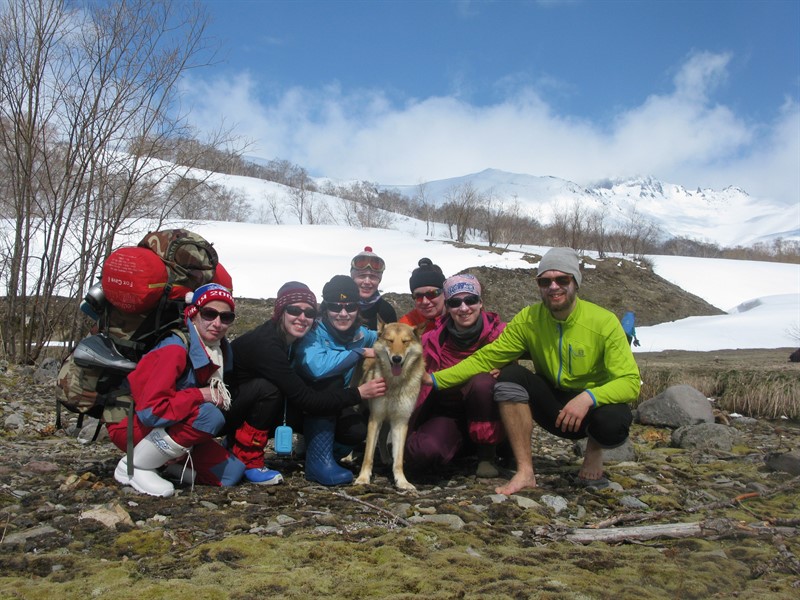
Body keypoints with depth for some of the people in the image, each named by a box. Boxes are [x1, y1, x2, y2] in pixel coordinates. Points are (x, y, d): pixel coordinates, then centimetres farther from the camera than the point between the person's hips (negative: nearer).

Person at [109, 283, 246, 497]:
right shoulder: (175, 349, -25)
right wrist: (201, 395, -25)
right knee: (210, 416, -32)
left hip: (171, 424, 7)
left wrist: (220, 396, -8)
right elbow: (150, 410, -32)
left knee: (231, 472, -6)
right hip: (129, 424, -7)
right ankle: (134, 467, -16)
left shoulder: (219, 350, -1)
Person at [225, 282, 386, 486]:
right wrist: (357, 394, -27)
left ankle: (320, 461, -15)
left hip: (260, 415, 7)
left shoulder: (295, 340, -5)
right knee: (267, 388, -34)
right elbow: (303, 398, -30)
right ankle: (247, 460, -16)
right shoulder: (264, 344, -29)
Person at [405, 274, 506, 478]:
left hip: (484, 414, 0)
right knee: (420, 451, -30)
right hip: (446, 414, 1)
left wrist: (499, 372, -21)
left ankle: (487, 453, -12)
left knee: (483, 382, -33)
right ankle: (463, 446, 6)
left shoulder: (498, 332, -9)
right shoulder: (434, 339, -7)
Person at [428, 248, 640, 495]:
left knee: (614, 422, -36)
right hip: (554, 405, 3)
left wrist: (588, 397, -41)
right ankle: (525, 472, -21)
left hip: (595, 405, -2)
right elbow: (485, 357, -12)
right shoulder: (527, 320, -10)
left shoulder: (605, 322, -19)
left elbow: (630, 382, -23)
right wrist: (435, 379, -23)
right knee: (510, 376, -23)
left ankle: (594, 450, 3)